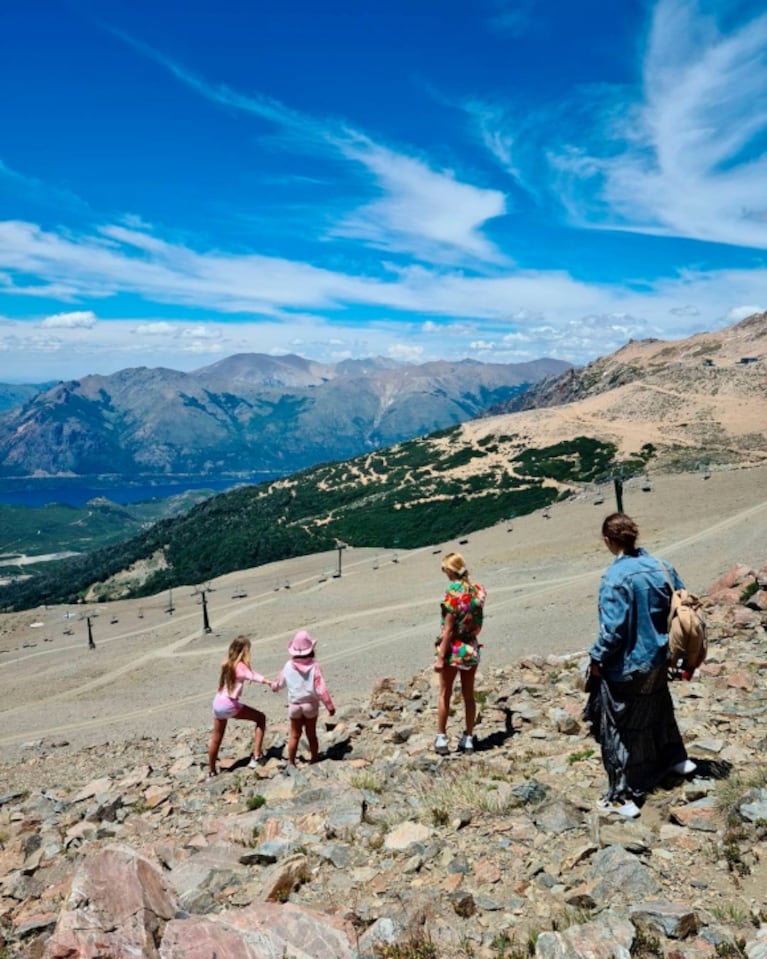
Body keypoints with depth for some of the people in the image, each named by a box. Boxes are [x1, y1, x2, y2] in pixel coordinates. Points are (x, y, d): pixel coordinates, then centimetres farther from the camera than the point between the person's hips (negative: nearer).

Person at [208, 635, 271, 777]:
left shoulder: (226, 663, 8)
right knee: (260, 718, 5)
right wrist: (270, 683, -39)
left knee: (216, 738, 21)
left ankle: (211, 770, 34)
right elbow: (254, 677, -29)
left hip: (218, 703, 7)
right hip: (230, 705, -7)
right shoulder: (241, 666, -12)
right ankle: (256, 756, -1)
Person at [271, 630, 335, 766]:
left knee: (294, 735, 15)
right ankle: (314, 759, 24)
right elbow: (321, 689, -18)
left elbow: (278, 684, 7)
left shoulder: (288, 666, -9)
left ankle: (291, 762, 22)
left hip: (294, 705, 1)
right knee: (311, 734, 15)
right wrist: (330, 706, -9)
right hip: (311, 705, -1)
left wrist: (273, 686, 32)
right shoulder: (314, 666, -17)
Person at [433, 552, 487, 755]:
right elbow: (478, 622, 7)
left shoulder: (453, 593, -19)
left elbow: (448, 629, -18)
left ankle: (441, 738, 15)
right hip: (472, 648, 5)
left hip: (453, 648, -5)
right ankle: (468, 738, 22)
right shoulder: (478, 590, -2)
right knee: (469, 694, 15)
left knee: (444, 694, 11)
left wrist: (441, 657, -14)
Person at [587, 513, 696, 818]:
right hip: (658, 659, 7)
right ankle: (675, 758, 53)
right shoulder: (661, 567, -5)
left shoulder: (615, 577, -26)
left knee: (621, 730, 7)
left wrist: (597, 658, -10)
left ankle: (623, 797, 15)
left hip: (626, 667, -7)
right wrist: (664, 643, 17)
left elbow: (613, 629, -26)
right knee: (658, 708, 31)